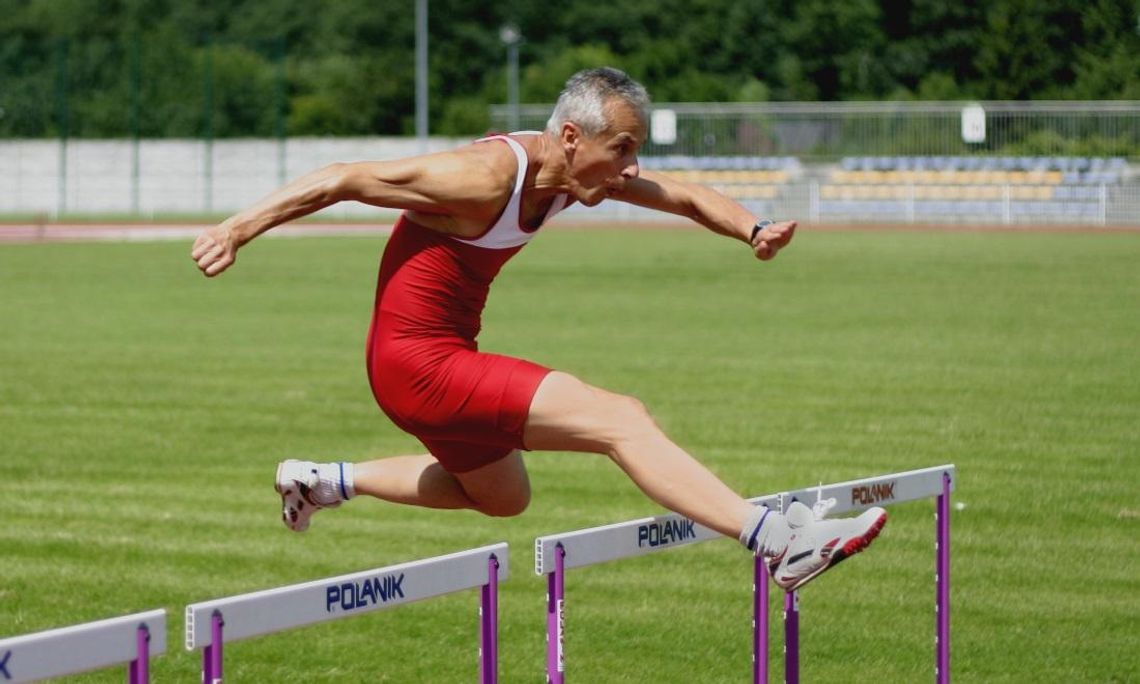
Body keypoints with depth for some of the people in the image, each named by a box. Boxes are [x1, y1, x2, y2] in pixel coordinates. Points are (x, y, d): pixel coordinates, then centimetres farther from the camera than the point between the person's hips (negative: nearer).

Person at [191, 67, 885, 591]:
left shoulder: (583, 168, 1)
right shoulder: (489, 176, -25)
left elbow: (686, 196, 8)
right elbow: (343, 179, -22)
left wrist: (754, 229, -12)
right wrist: (237, 230, -20)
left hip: (447, 359, 10)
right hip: (417, 363, -10)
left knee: (502, 497, 32)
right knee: (623, 420, -19)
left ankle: (325, 481, 35)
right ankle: (781, 541, -28)